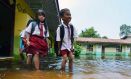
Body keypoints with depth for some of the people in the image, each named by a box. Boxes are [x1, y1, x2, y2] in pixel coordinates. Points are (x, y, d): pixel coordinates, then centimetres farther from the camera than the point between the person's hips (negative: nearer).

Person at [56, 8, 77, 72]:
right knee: (65, 59, -10)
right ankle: (63, 72, 3)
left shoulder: (71, 27, -6)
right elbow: (59, 40, -14)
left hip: (70, 46, 4)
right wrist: (59, 49, -11)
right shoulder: (60, 28, -18)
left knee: (71, 58, 0)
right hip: (63, 46, -4)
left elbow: (73, 37, 3)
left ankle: (70, 71, 12)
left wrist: (72, 46, 1)